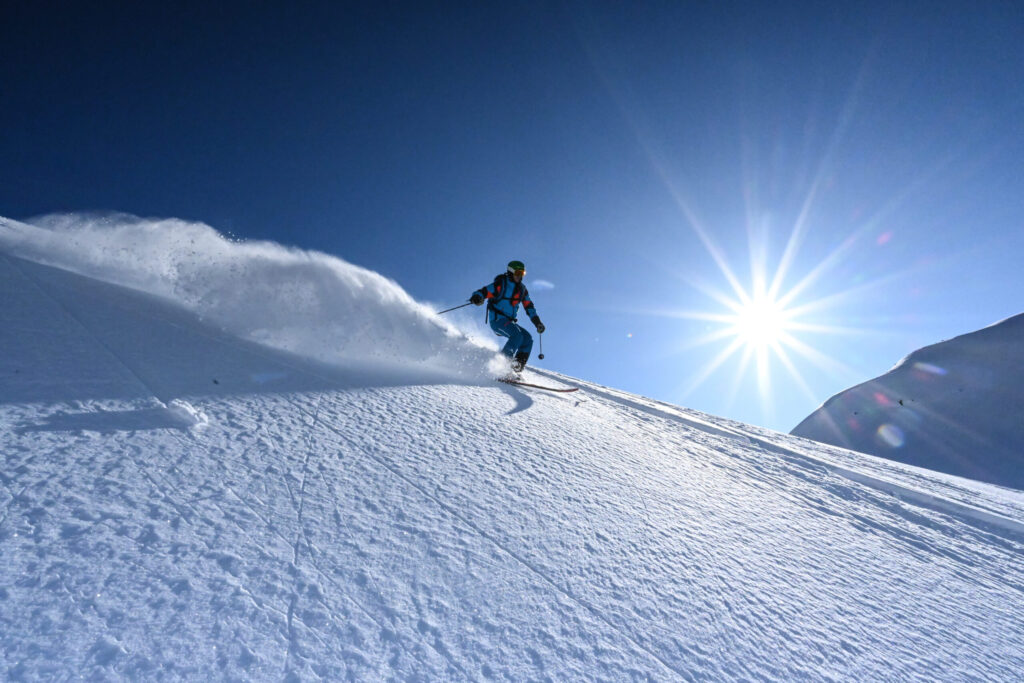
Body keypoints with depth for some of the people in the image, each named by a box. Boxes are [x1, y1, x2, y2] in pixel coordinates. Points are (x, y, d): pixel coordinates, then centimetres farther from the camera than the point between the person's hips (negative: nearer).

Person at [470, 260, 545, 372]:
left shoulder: (522, 289, 14)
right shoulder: (501, 284, -7)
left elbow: (529, 306, 21)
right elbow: (484, 292, -14)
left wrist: (537, 323, 13)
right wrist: (477, 298, -38)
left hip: (509, 322, 7)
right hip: (497, 320, -7)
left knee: (528, 338, -7)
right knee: (517, 334, -28)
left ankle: (517, 367, -9)